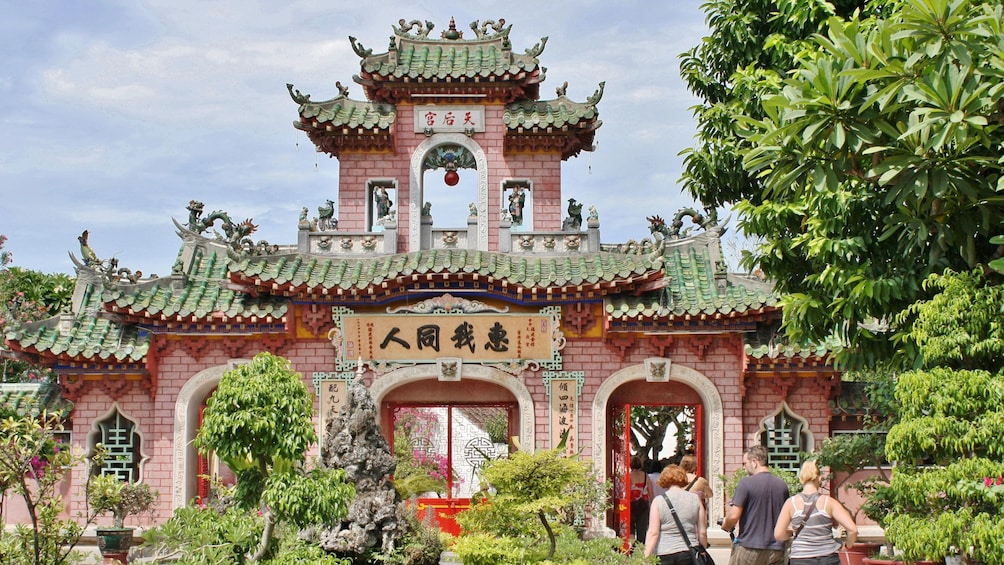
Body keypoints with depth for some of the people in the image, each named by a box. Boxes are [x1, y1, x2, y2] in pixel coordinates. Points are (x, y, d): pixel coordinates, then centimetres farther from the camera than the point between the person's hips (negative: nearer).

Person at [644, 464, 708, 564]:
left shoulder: (658, 501, -3)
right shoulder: (695, 499, 4)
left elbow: (653, 533, -8)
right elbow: (702, 532, 6)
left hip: (664, 555, -2)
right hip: (689, 552, 2)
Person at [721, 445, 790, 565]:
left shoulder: (746, 483, -10)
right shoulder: (782, 485, 7)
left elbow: (734, 516, -14)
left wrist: (725, 526, 5)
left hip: (749, 547, -5)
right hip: (776, 550, 5)